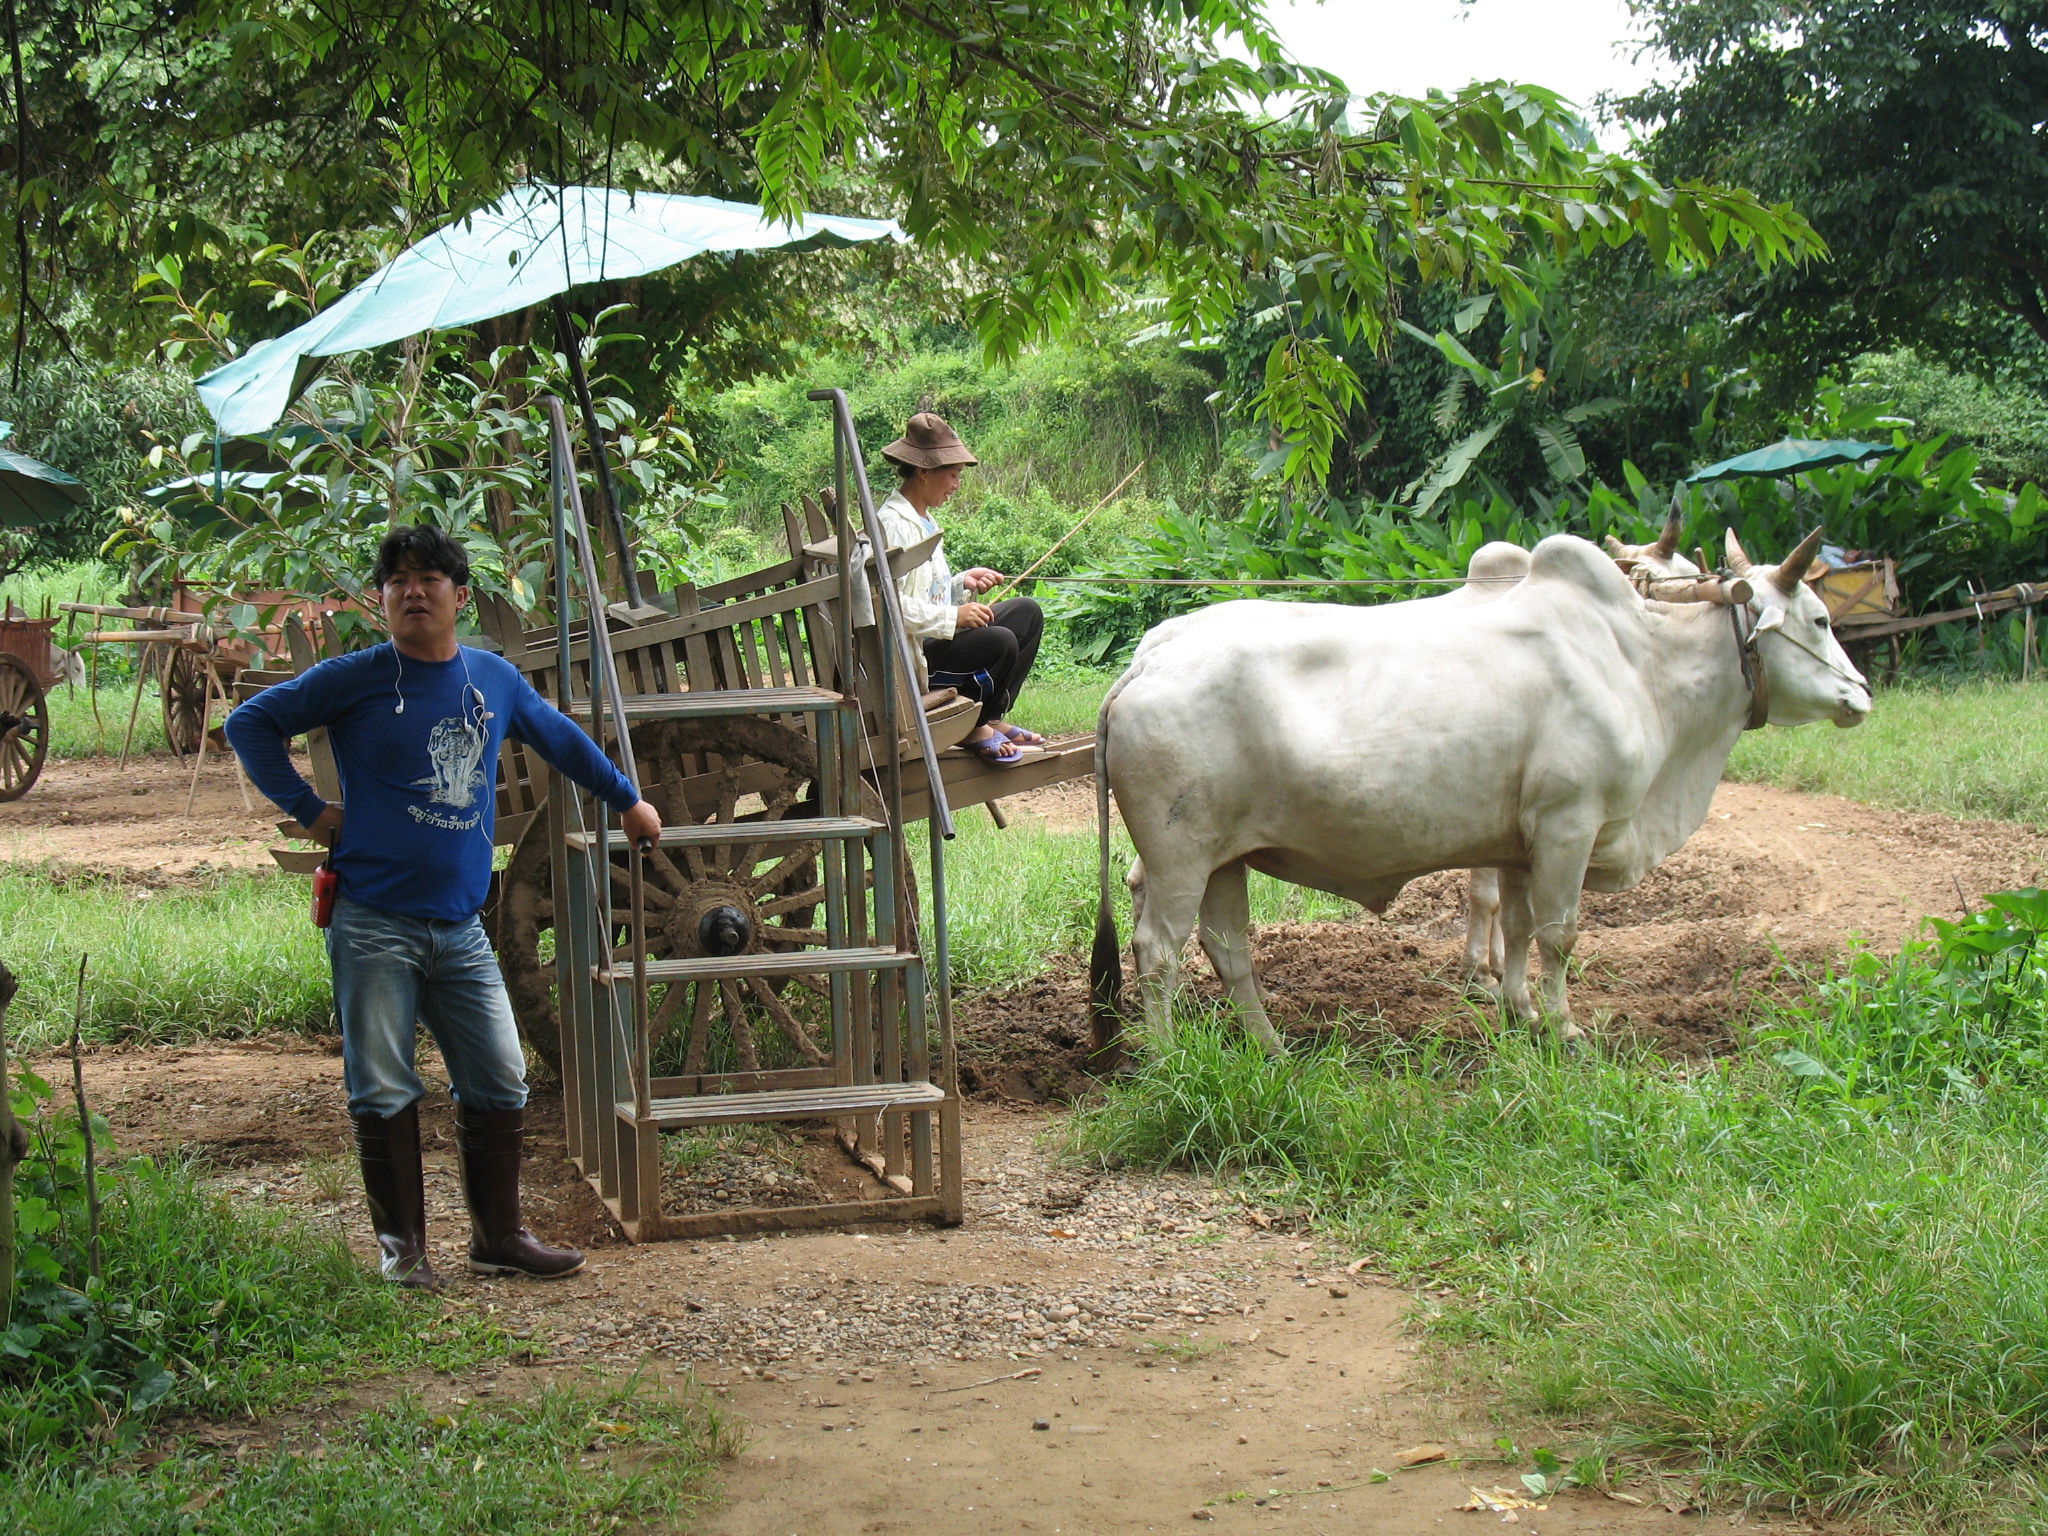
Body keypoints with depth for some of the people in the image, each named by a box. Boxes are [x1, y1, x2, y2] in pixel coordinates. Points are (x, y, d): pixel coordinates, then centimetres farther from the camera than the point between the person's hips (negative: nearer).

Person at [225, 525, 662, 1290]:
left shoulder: (493, 679, 9)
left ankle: (498, 1235, 19)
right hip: (375, 925, -4)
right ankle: (402, 1246, 11)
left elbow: (560, 737, 27)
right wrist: (308, 809, -4)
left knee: (499, 1082, 6)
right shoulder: (356, 679, -4)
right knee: (383, 1090, 1)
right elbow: (250, 723, 2)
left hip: (460, 928, 4)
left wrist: (627, 799, 35)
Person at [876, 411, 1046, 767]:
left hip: (939, 636, 11)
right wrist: (953, 616, -25)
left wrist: (964, 583, 7)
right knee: (999, 641, -29)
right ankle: (975, 728, -5)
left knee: (1027, 612, 12)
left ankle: (994, 717, 10)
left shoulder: (924, 520, 17)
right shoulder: (893, 525, -18)